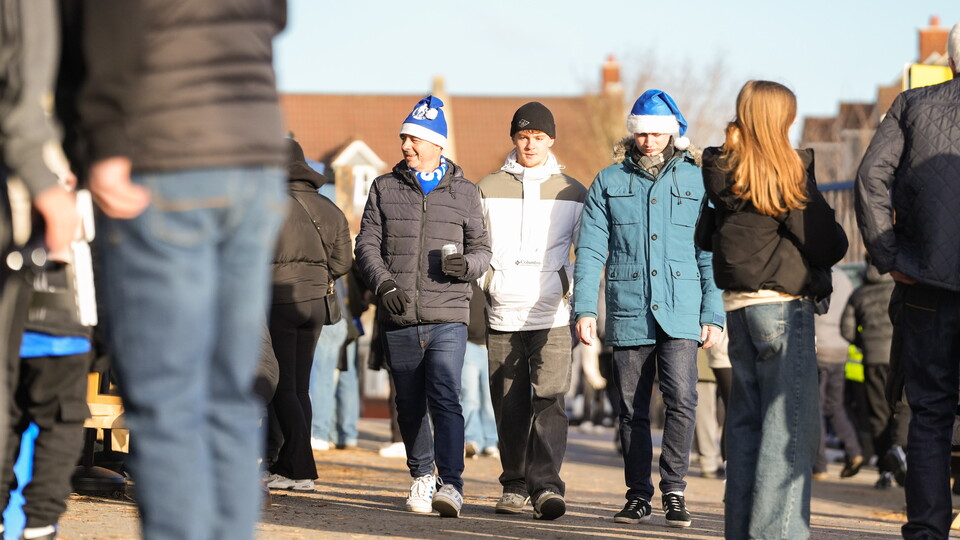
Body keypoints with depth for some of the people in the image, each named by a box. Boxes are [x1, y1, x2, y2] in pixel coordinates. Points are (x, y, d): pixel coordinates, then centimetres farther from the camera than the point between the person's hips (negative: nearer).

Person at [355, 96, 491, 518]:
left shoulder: (464, 192, 9)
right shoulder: (385, 188, 12)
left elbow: (482, 248, 13)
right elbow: (367, 244, 7)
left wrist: (467, 264, -11)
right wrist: (383, 283, -11)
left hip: (447, 317, -2)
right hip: (399, 320, 2)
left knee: (444, 398, -15)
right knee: (409, 404, 9)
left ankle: (451, 485, -20)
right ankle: (421, 476, 26)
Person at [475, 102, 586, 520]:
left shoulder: (571, 193, 10)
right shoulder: (489, 190, 10)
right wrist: (485, 283, 0)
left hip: (551, 315, -1)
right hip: (502, 314, 1)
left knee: (549, 399, -14)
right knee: (509, 406, 4)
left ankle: (546, 485, -18)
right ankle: (515, 485, 13)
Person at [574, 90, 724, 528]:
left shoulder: (695, 182, 8)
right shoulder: (609, 183, 9)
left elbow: (710, 254, 9)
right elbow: (590, 250, 5)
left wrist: (713, 313, 2)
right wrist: (584, 308, -5)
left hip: (680, 312, -1)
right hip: (627, 311, 1)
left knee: (681, 399, -15)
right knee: (632, 408, 5)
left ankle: (674, 491, -6)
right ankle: (638, 495, 15)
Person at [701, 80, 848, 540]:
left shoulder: (722, 173, 6)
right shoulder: (789, 173, -13)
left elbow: (707, 236, 15)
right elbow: (823, 244, -12)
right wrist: (838, 238, 7)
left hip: (737, 305, 7)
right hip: (783, 303, -7)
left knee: (747, 419, 14)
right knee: (790, 422, -5)